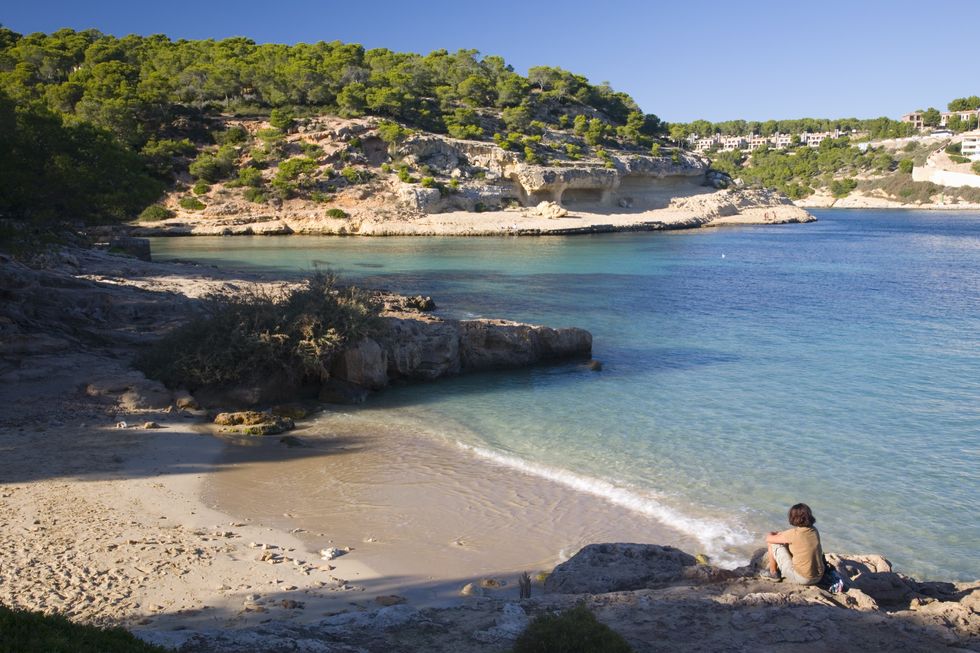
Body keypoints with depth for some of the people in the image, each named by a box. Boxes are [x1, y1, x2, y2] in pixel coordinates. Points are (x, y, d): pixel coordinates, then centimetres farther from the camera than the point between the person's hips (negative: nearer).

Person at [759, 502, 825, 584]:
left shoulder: (793, 534, -18)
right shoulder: (814, 531, 0)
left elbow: (769, 539, -6)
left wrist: (771, 534, 17)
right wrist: (780, 534, 19)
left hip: (801, 578, -7)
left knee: (773, 544, 4)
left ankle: (773, 573, 21)